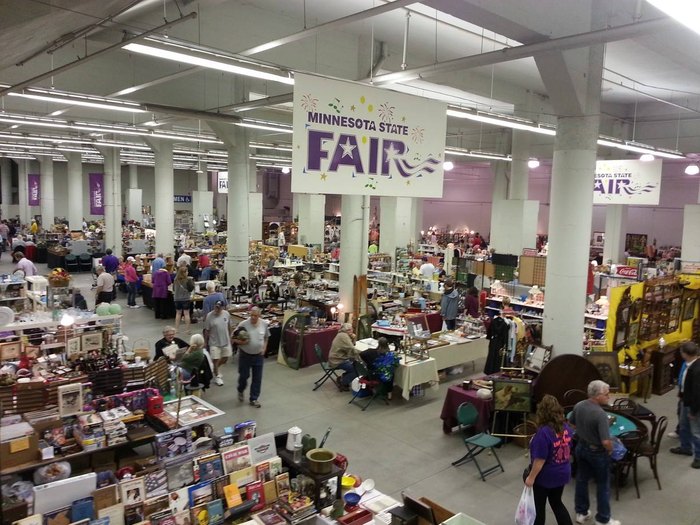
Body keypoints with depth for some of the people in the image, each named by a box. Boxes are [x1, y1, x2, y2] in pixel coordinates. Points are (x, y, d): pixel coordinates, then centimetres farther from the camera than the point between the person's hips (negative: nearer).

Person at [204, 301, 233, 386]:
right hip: (214, 342, -4)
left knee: (225, 358, 16)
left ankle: (216, 368, 43)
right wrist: (205, 342, -5)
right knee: (215, 359, 2)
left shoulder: (226, 314, -4)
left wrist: (230, 337, 16)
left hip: (225, 341, 4)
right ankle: (217, 376, 24)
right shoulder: (209, 316, -15)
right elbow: (207, 330, -8)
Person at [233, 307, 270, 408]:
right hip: (245, 355, -2)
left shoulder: (264, 324, -6)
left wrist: (264, 348, -1)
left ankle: (254, 399, 19)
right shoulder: (243, 324, -15)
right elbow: (234, 338, -7)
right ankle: (241, 391, 41)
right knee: (244, 375, 9)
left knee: (257, 378, 6)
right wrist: (241, 342, -25)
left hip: (258, 355, 2)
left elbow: (266, 337, 11)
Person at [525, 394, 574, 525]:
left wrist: (531, 477, -13)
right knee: (557, 503, 25)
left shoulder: (544, 432, -29)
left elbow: (540, 460, -25)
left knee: (539, 506, 16)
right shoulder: (566, 427, -7)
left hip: (545, 476, -6)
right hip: (562, 473, 6)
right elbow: (568, 450, 8)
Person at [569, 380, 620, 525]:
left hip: (581, 447, 7)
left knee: (581, 480, 20)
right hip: (597, 452, -6)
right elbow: (606, 442, -32)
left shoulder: (578, 406, -9)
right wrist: (610, 450, -11)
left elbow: (570, 424, 7)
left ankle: (581, 512, 35)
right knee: (603, 485, 13)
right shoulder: (600, 414, -31)